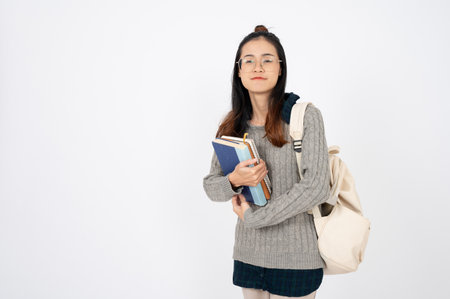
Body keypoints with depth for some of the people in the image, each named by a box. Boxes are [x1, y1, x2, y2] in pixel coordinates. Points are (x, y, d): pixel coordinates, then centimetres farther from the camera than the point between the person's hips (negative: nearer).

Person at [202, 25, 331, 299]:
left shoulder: (306, 116, -10)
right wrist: (233, 181, -17)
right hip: (248, 254, 4)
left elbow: (317, 186, -18)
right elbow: (210, 186, 7)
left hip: (295, 258, -4)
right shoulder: (232, 126, 4)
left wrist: (253, 216, -13)